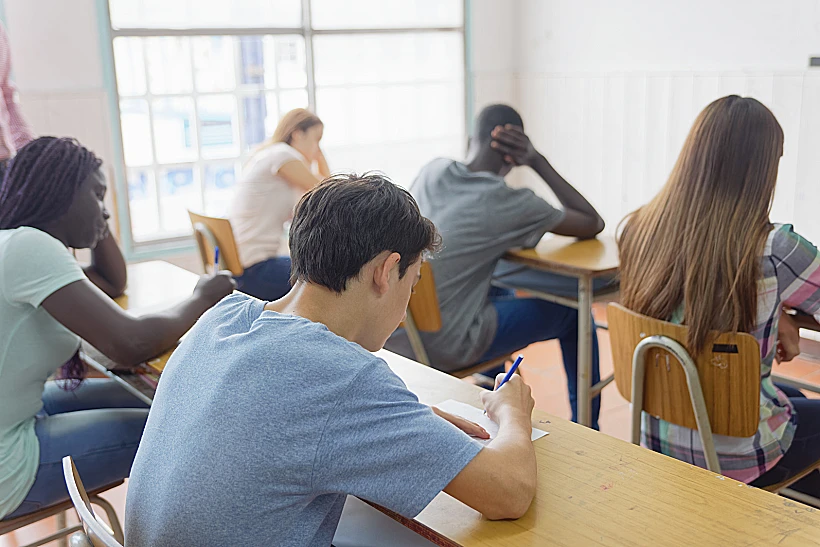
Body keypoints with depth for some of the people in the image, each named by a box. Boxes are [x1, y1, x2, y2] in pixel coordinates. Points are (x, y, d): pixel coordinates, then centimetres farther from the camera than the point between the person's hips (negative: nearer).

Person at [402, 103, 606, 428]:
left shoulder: (431, 171, 0)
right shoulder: (508, 203, -17)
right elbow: (593, 224, -3)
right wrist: (538, 162, -5)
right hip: (447, 348, -7)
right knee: (574, 310, 9)